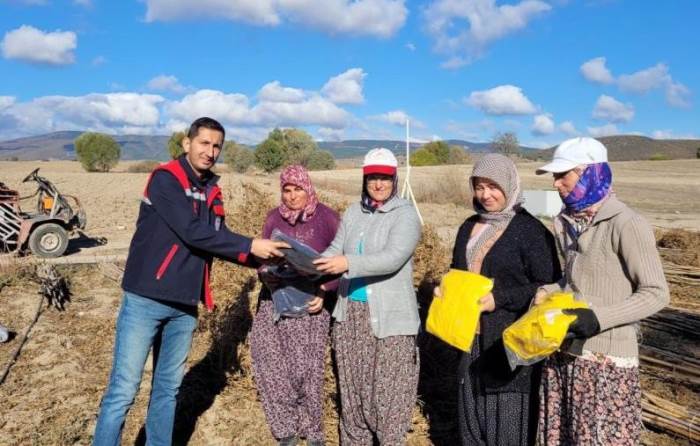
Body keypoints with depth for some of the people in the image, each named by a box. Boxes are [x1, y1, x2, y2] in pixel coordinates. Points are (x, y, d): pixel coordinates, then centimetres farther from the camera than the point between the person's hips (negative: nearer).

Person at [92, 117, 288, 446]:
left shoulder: (211, 192, 10)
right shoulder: (165, 179, -12)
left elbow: (219, 241, 8)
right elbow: (193, 233, -22)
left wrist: (260, 258, -6)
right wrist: (250, 246, -20)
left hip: (184, 306, 7)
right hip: (146, 300, -6)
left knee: (168, 388, 17)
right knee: (124, 390, 1)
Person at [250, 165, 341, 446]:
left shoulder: (327, 218, -3)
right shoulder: (274, 218, 8)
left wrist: (324, 291, -15)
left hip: (310, 303, -3)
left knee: (305, 369, -1)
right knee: (269, 364, -3)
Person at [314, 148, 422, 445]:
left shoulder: (405, 214, -9)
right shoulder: (354, 212, 10)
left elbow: (393, 258, -22)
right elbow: (335, 250, 6)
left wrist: (349, 263, -34)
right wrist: (312, 263, -14)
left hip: (389, 316, -5)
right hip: (350, 311, 6)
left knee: (387, 388, 0)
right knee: (351, 384, 16)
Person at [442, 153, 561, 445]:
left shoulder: (531, 230, -11)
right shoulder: (470, 226, 10)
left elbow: (549, 287, -12)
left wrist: (500, 299, -21)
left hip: (513, 342, -6)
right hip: (473, 337, 7)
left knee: (509, 416, 4)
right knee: (472, 409, 17)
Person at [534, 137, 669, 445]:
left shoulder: (626, 224, -16)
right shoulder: (565, 222, 7)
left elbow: (656, 294, -14)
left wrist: (599, 317, -24)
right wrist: (547, 293, -2)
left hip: (605, 359, -7)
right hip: (562, 352, 7)